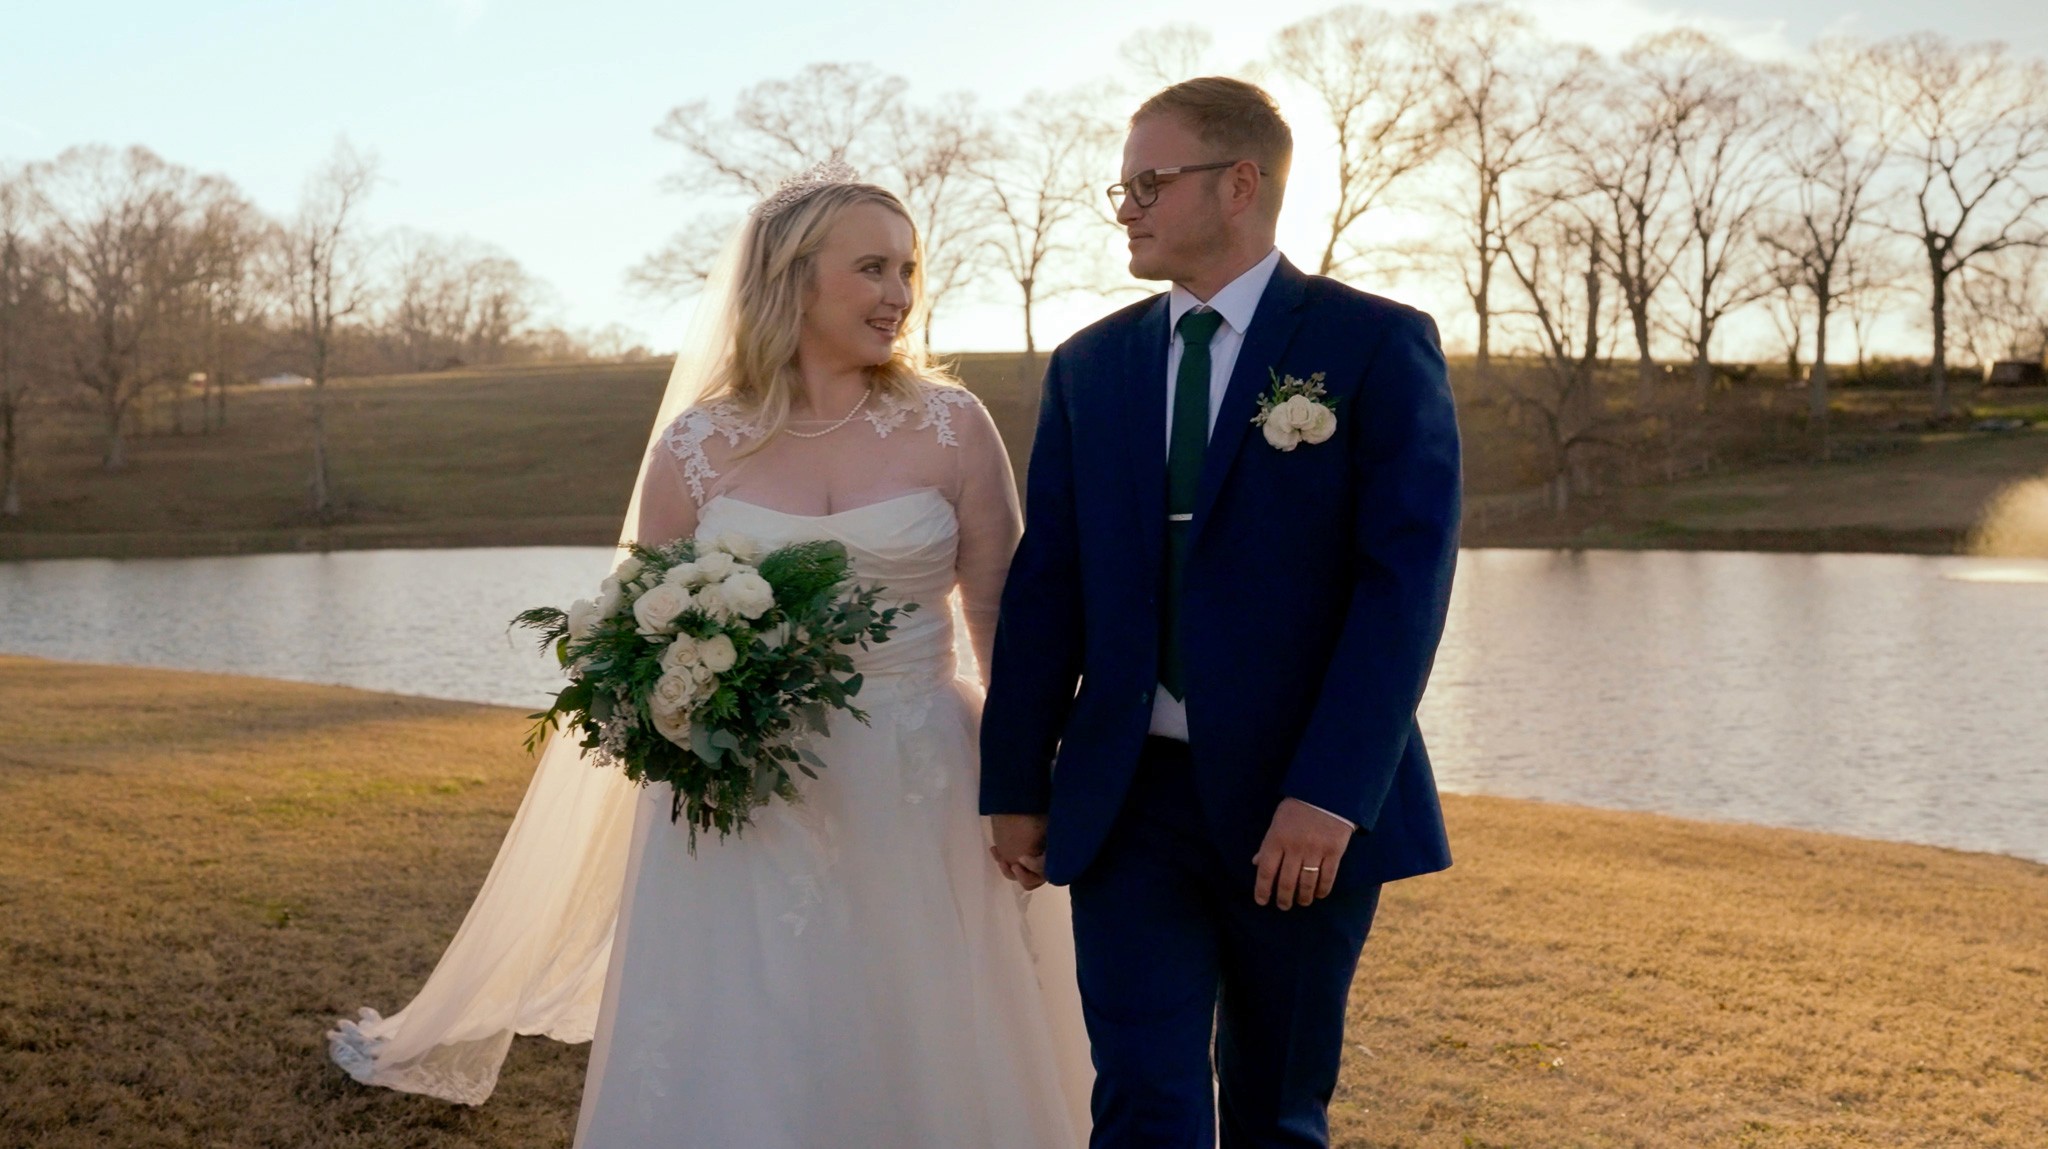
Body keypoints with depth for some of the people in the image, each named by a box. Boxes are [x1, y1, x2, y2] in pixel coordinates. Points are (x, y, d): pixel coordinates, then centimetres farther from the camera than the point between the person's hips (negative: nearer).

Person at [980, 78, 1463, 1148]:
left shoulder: (1377, 345, -4)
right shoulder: (1087, 366, 9)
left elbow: (1406, 578, -12)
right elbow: (1045, 586, 8)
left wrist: (1329, 793, -19)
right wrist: (1016, 782, 5)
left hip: (1306, 806, -2)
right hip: (1127, 796, 3)